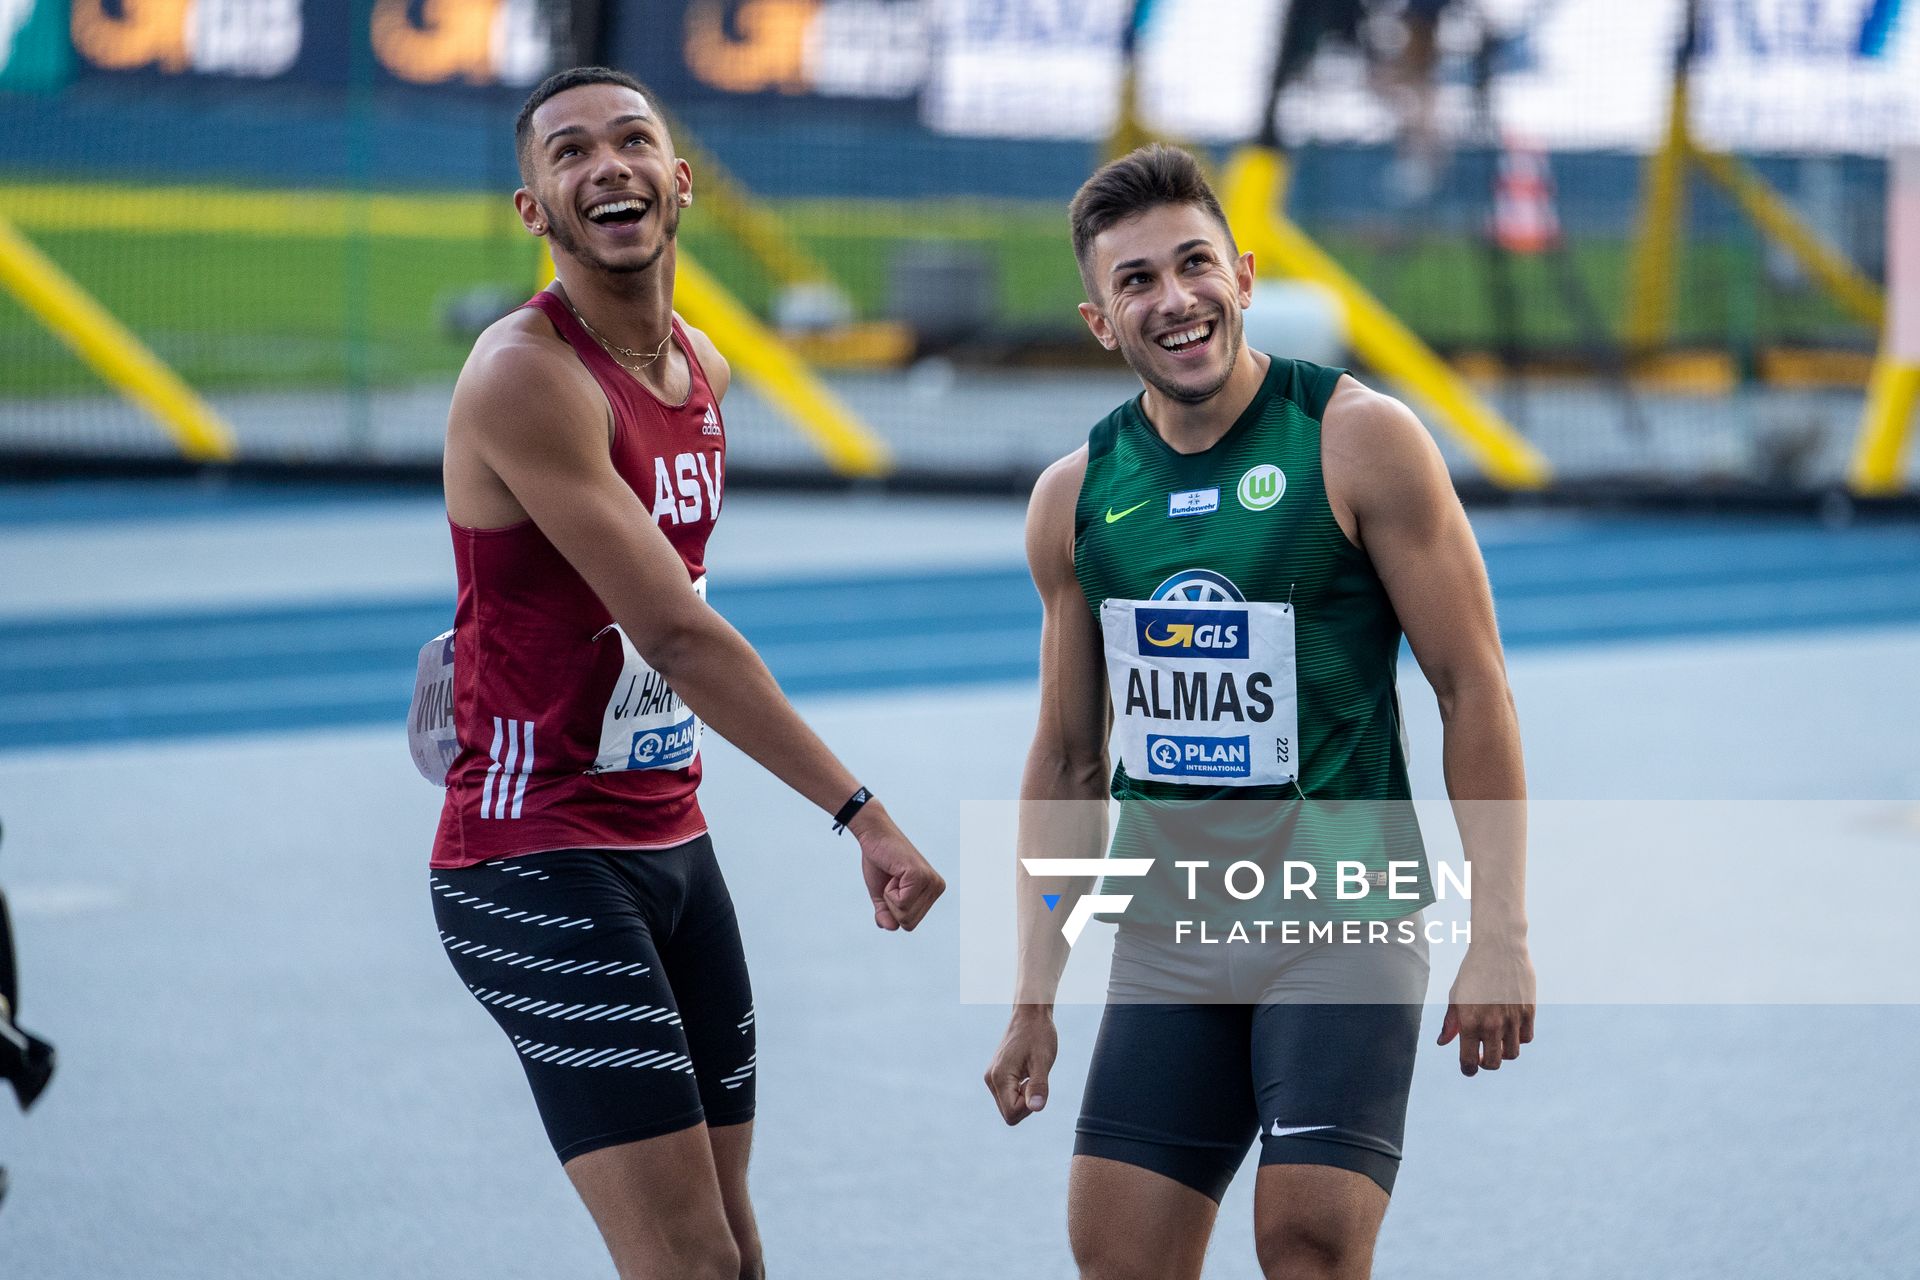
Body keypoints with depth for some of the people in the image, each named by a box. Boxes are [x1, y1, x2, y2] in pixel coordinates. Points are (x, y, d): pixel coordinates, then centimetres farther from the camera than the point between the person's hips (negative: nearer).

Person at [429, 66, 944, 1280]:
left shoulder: (701, 370, 10)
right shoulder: (526, 377, -18)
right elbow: (678, 634, -22)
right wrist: (862, 813, -24)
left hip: (673, 845, 9)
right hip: (540, 863, -9)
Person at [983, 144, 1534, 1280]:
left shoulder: (1359, 440, -8)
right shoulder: (1076, 498, 6)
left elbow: (1474, 692, -6)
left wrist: (1500, 933, -12)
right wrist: (1037, 996, 11)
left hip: (1344, 924, -4)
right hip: (1165, 930, 5)